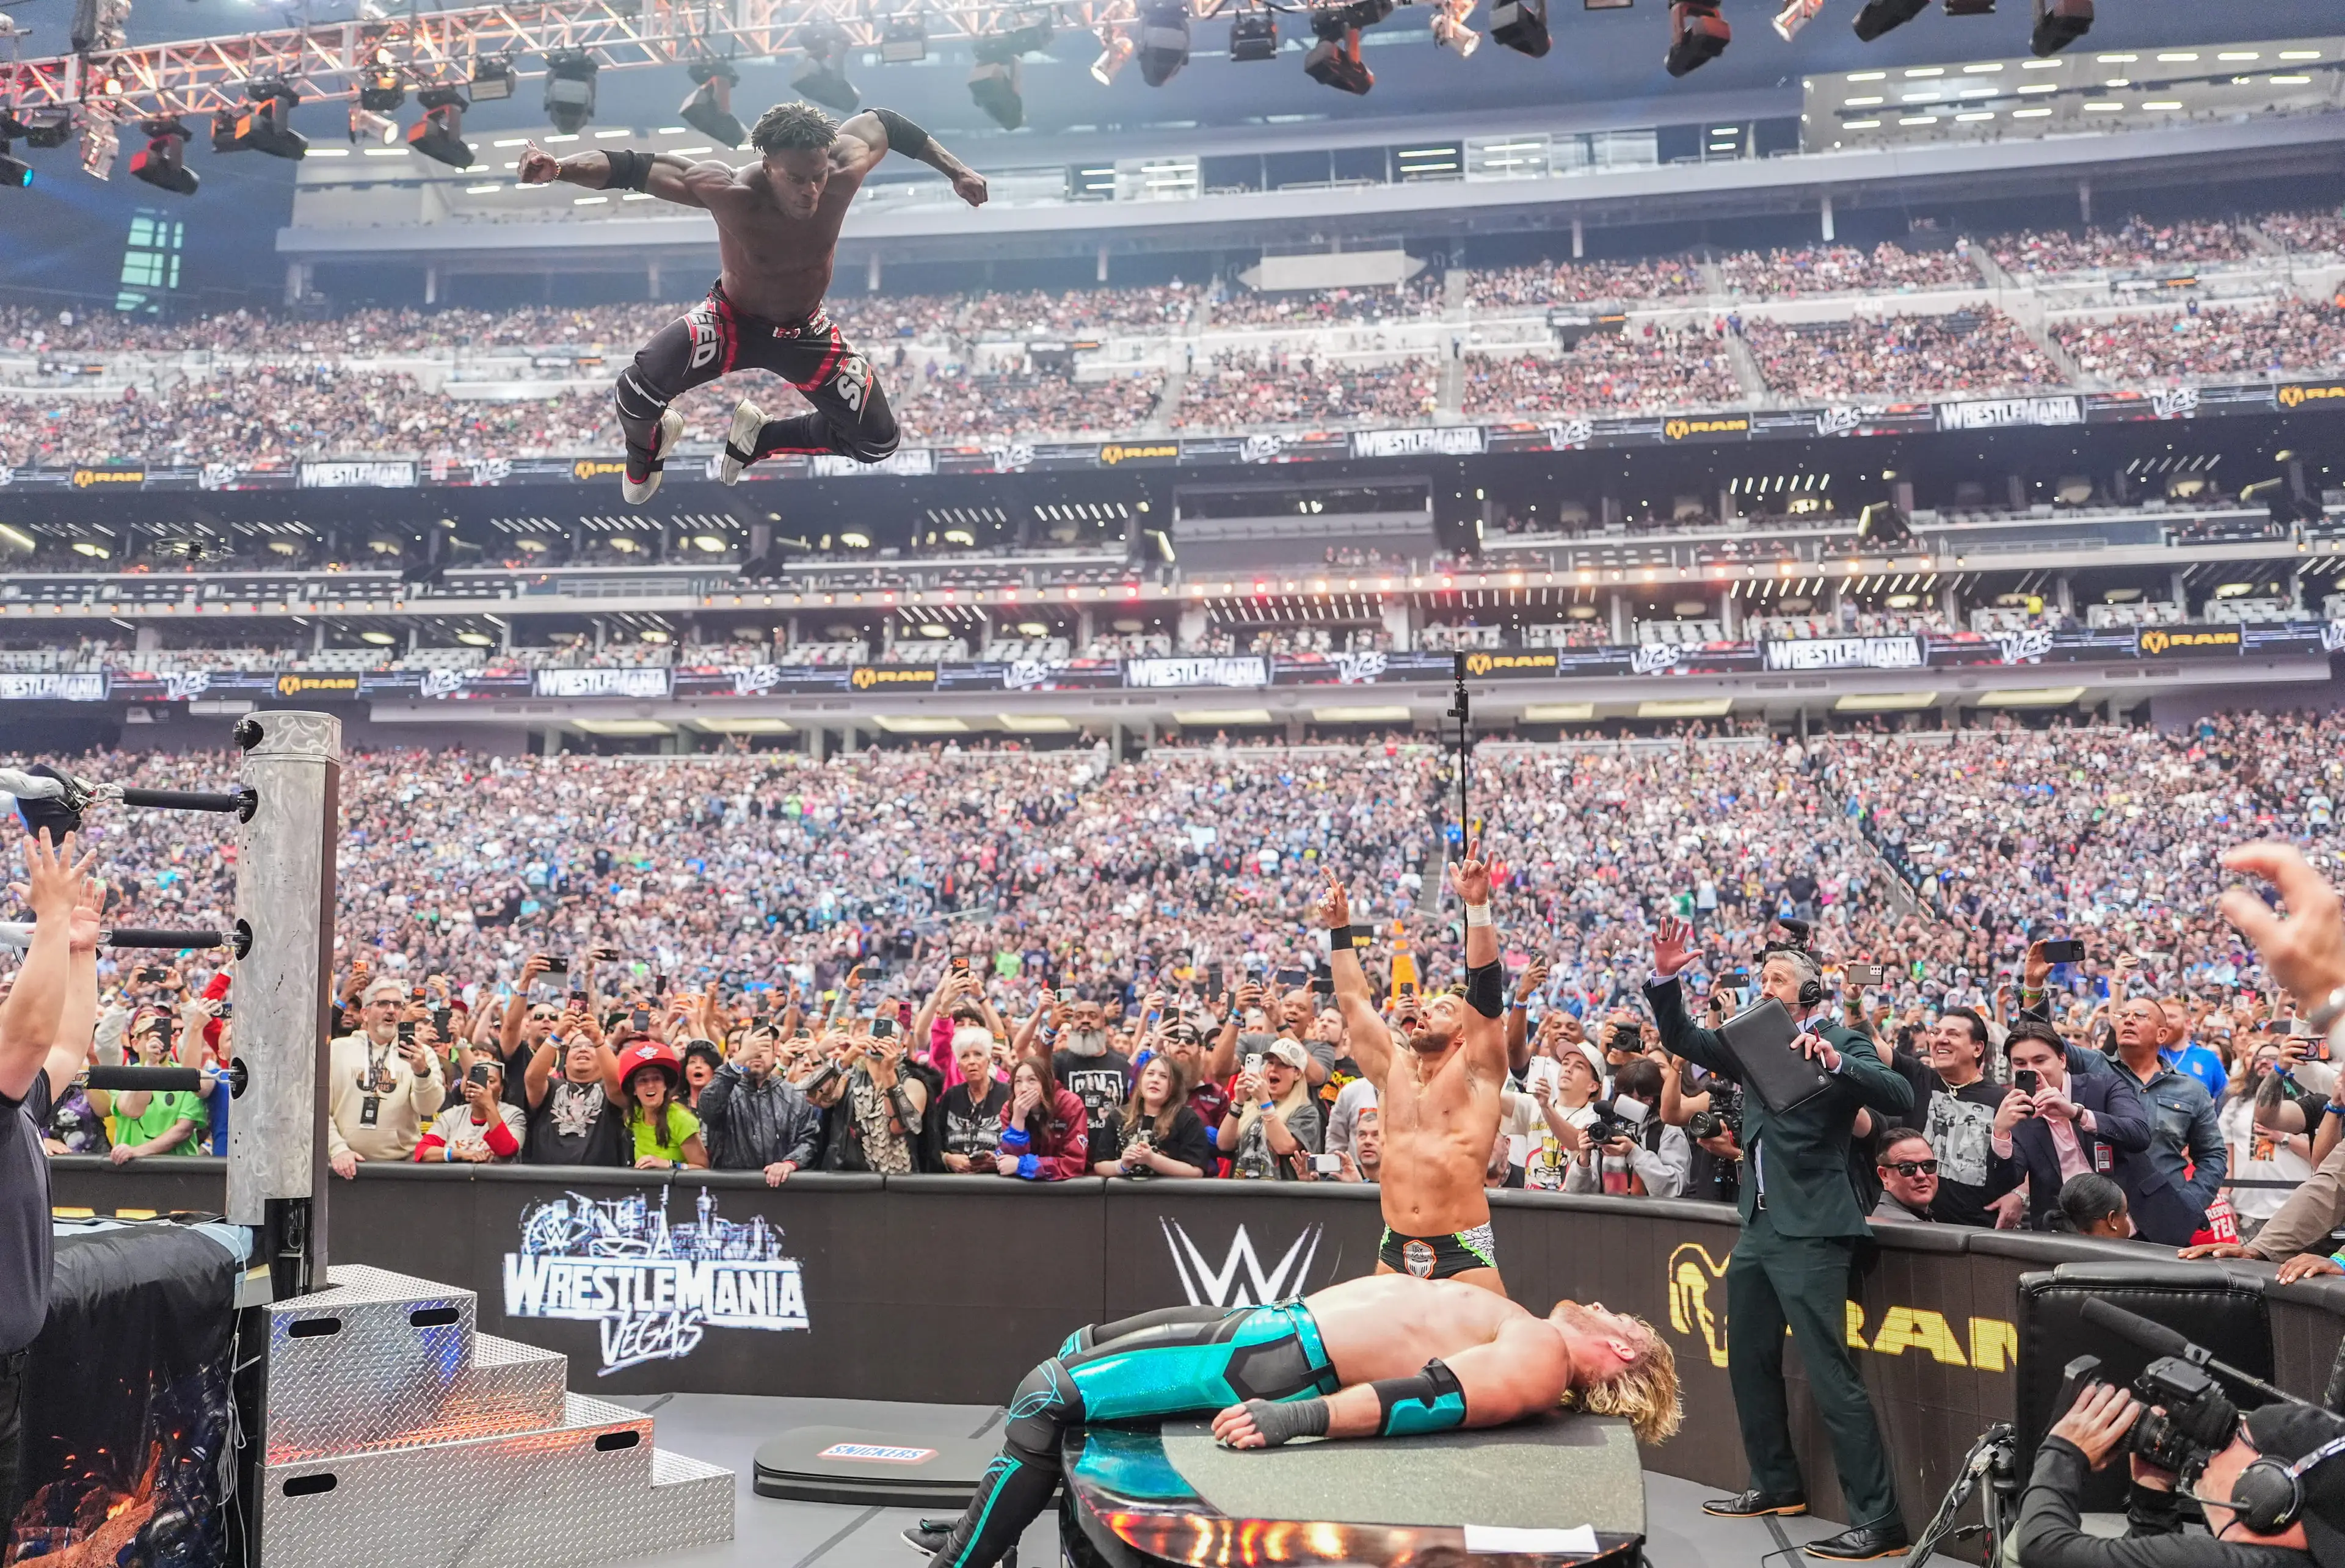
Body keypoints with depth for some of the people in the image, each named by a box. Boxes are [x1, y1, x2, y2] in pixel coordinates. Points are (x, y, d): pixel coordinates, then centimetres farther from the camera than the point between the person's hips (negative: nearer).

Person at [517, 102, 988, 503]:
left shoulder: (844, 170, -27)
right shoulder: (729, 191, -35)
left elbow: (882, 122, -7)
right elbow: (632, 168, -34)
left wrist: (955, 171, -3)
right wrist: (560, 168, -51)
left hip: (806, 333, 4)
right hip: (733, 321, -4)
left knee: (878, 443, 5)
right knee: (636, 395, -30)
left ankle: (759, 436, 29)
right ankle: (647, 447, 13)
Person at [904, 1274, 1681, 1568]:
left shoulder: (1542, 1359, -15)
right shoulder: (1527, 1334, 14)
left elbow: (1433, 1395, -28)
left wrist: (1293, 1418, -37)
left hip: (1284, 1361, -10)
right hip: (1281, 1320, 10)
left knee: (1047, 1395, -11)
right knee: (1078, 1347, 19)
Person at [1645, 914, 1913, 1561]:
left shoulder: (1841, 1041, -7)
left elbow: (1900, 1099, -21)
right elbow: (1683, 1041, 14)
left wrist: (1835, 1062, -35)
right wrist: (1665, 979, 0)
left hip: (1811, 1231, -8)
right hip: (1758, 1227, 8)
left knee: (1830, 1375, -11)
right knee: (1749, 1361, 18)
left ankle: (1879, 1519, -5)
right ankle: (1777, 1485, 34)